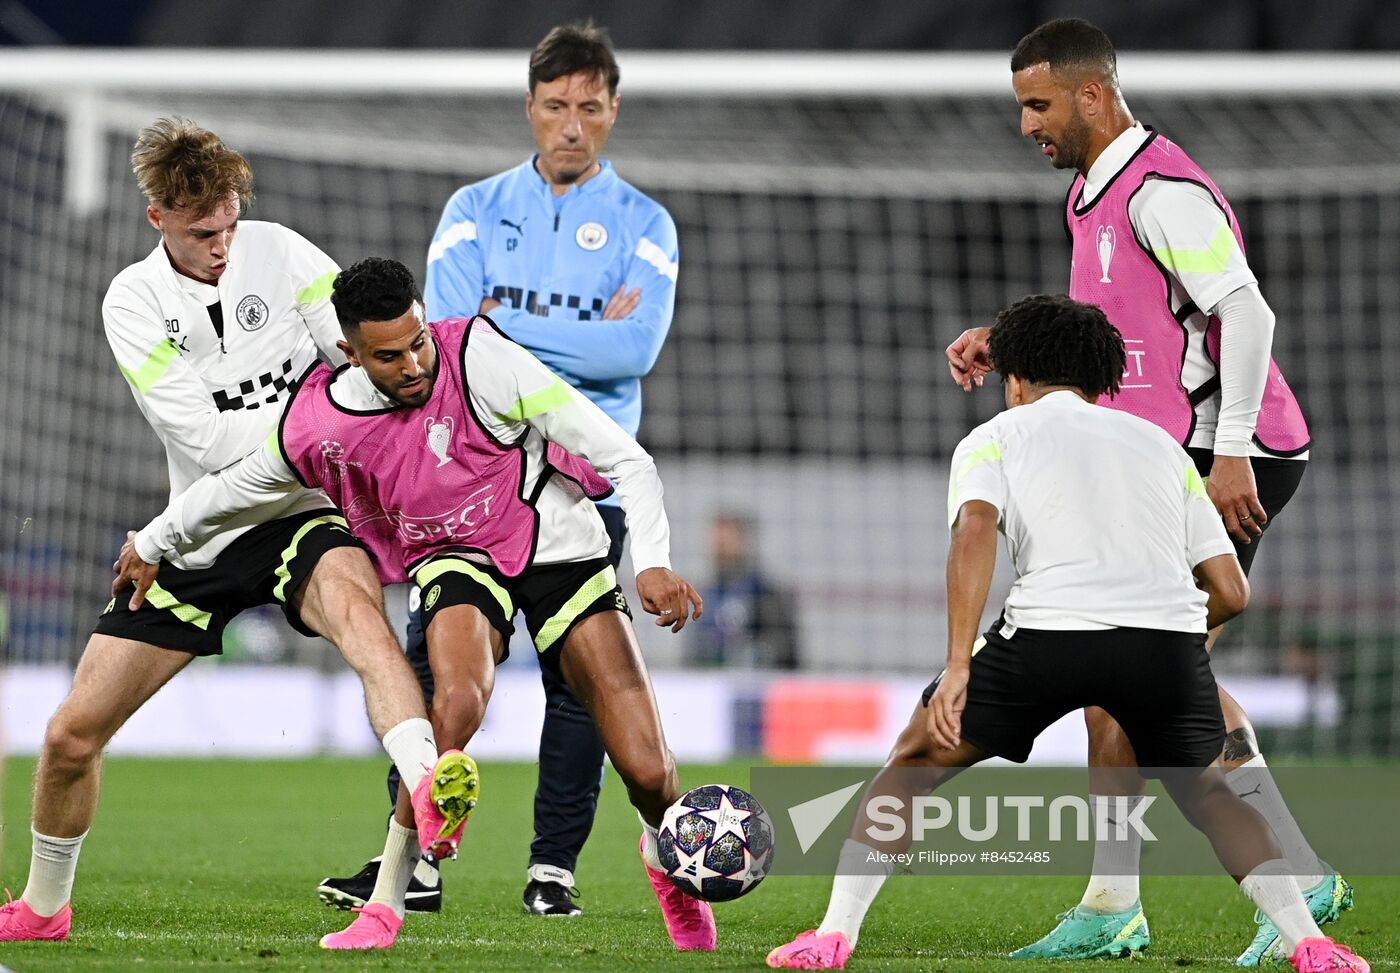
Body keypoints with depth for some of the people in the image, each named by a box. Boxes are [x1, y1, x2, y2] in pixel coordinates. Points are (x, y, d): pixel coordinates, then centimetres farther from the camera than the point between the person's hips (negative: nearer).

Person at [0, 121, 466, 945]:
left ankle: (428, 790, -60)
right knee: (72, 736, 3)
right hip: (198, 538, 2)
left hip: (298, 517, -2)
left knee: (356, 605, -39)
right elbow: (210, 440, -15)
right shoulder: (133, 304, -6)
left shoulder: (278, 253, -5)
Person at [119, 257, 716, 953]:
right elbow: (237, 484, 11)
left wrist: (651, 560, -30)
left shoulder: (480, 356, -24)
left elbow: (627, 461, -20)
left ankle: (664, 855, 28)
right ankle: (386, 903, -17)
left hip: (561, 551, -1)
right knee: (457, 701, -34)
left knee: (647, 774, -11)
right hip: (459, 558, 1)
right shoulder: (318, 424, -13)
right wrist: (153, 542, 22)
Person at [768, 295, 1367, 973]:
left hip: (1049, 630, -3)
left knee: (914, 761, 18)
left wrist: (959, 667, -11)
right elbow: (1231, 593, 21)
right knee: (1206, 794, 27)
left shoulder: (994, 438, 19)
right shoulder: (1160, 443, 28)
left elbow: (974, 532, -4)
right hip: (1170, 634, 3)